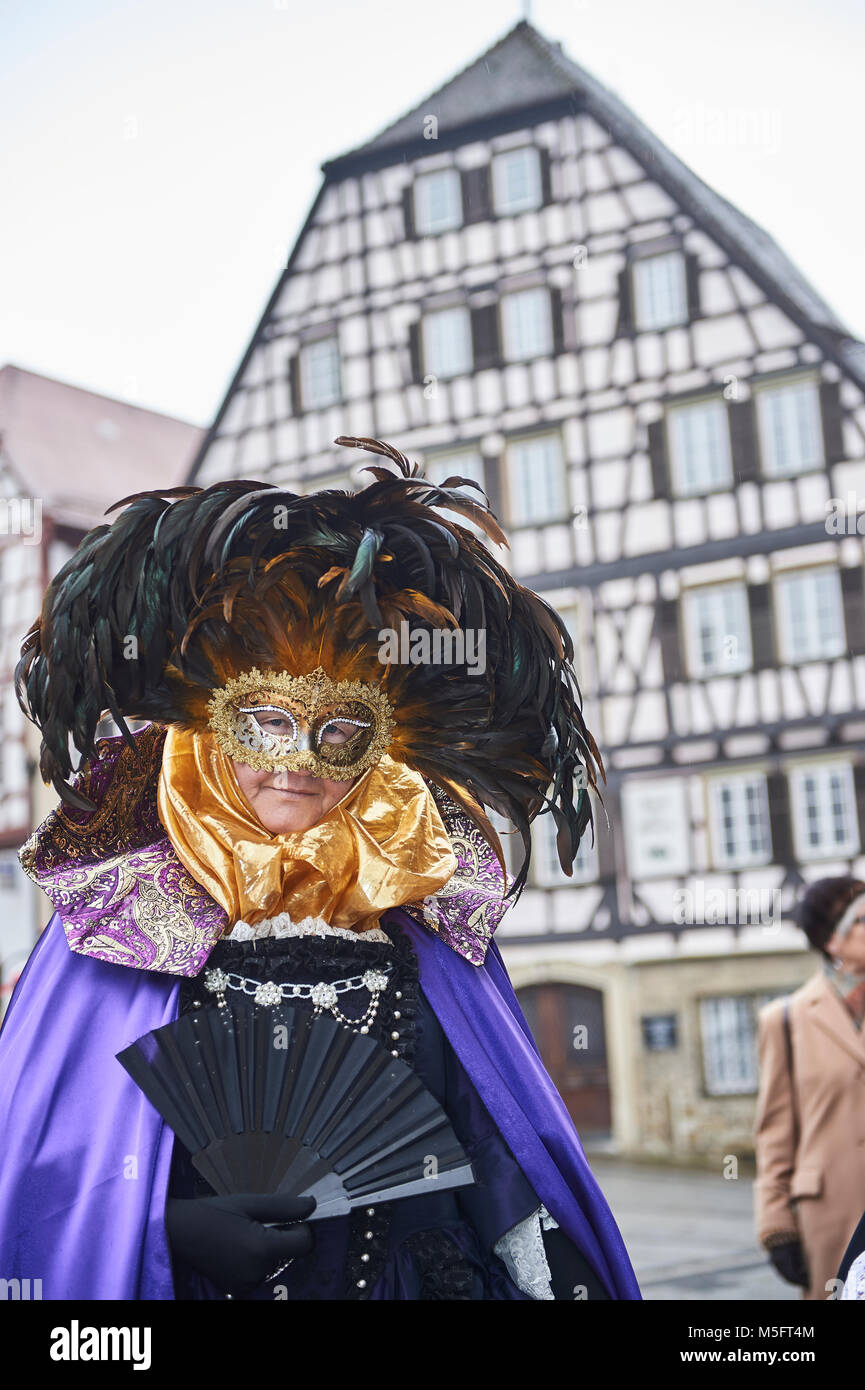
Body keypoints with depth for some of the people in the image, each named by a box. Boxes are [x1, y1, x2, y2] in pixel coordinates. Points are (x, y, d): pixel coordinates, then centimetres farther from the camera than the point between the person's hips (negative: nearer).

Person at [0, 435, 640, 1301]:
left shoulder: (425, 914, 2)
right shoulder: (117, 906, -3)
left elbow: (499, 1152, 3)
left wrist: (553, 1277, -8)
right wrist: (171, 1229, -19)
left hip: (417, 1276, 2)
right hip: (198, 1284, -1)